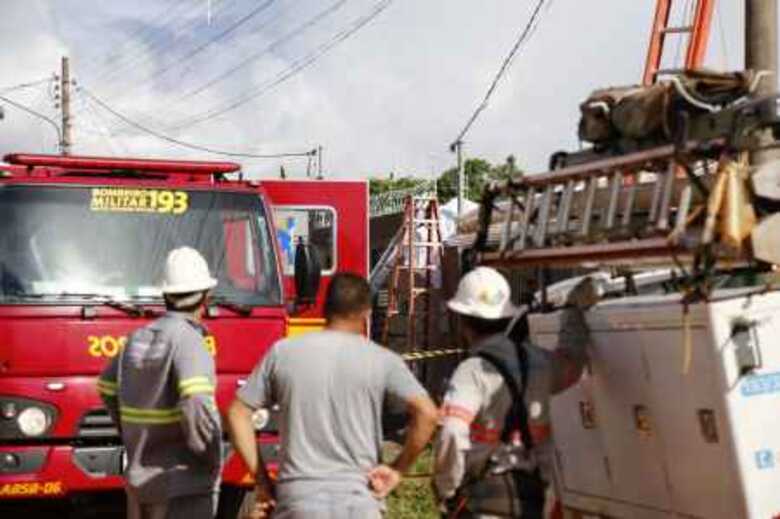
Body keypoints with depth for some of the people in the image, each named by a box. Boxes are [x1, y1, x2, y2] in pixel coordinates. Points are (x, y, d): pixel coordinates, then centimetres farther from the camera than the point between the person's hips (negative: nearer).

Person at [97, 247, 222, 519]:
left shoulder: (139, 338, 6)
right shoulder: (187, 341, -17)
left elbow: (108, 389, 21)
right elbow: (197, 407, -29)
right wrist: (212, 460, -14)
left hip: (140, 477, 8)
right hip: (183, 486, -8)